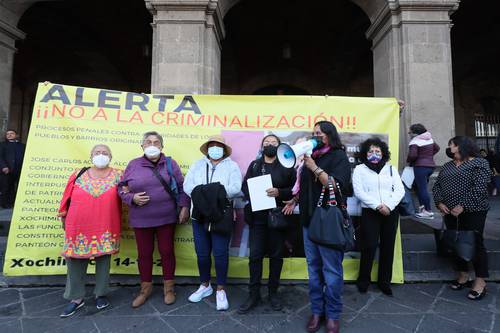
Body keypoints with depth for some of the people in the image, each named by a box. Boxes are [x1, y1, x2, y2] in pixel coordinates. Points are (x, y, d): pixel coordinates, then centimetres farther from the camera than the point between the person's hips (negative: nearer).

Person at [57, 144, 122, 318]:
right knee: (75, 262, 7)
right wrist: (64, 217, 15)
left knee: (103, 261, 8)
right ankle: (76, 298, 24)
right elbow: (68, 198, 11)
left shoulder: (118, 176, 3)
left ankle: (100, 294, 26)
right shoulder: (78, 175, 6)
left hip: (106, 229, -1)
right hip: (79, 228, 2)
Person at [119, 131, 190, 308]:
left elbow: (182, 187, 2)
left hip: (166, 218, -1)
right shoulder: (133, 165, 2)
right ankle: (146, 288, 32)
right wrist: (132, 198, -12)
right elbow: (122, 188, 7)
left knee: (167, 251, 9)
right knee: (144, 253, 13)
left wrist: (184, 207, -5)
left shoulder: (170, 164, 0)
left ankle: (169, 287, 27)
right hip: (141, 219, 1)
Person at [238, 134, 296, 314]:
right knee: (255, 255, 3)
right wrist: (252, 196, -12)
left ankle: (273, 292, 26)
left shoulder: (287, 166, 4)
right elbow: (245, 187, 7)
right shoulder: (254, 165, 11)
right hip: (257, 216, 1)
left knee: (276, 255, 9)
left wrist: (279, 192, -19)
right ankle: (254, 293, 18)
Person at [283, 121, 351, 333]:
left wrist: (314, 167, -17)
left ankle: (333, 315, 18)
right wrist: (296, 199, 12)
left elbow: (338, 186, -17)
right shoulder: (312, 156, 15)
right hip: (309, 219, 6)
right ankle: (317, 310, 25)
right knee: (313, 267, 12)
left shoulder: (339, 156, -3)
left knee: (331, 269, 2)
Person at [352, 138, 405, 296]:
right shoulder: (359, 169, 4)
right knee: (369, 246, -5)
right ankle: (363, 280, 13)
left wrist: (388, 205, -12)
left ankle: (385, 281, 22)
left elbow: (400, 190, 4)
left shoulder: (391, 169, 13)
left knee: (388, 247, 7)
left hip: (391, 212, 3)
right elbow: (359, 192, -7)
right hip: (370, 212, -3)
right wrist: (377, 206, -16)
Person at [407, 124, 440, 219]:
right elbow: (437, 148, 26)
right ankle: (422, 206, 17)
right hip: (431, 165, 9)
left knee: (422, 188, -5)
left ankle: (429, 211, -4)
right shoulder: (429, 139, 14)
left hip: (421, 166, -9)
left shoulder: (415, 141, -11)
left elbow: (412, 155, -21)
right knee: (419, 186, 18)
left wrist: (409, 161, -3)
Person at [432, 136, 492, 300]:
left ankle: (480, 282, 12)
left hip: (472, 212, -6)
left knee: (475, 244, 1)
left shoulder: (479, 163, -4)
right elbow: (436, 186, 11)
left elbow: (479, 188, -15)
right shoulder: (447, 166, 14)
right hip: (450, 213, 6)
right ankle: (463, 277, 26)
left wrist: (462, 206, -20)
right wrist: (439, 202, -5)